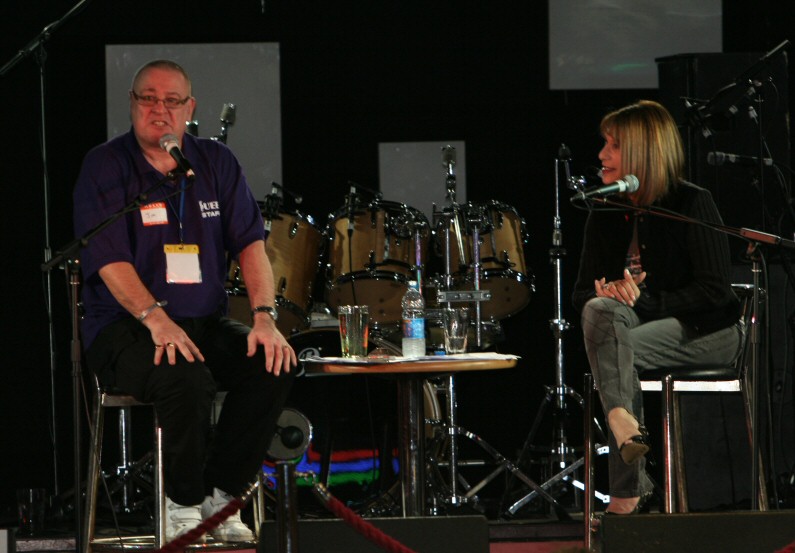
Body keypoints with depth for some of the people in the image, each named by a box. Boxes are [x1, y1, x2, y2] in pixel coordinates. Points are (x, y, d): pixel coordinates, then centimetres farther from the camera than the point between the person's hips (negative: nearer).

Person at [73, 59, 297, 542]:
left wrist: (264, 316, -16)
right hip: (124, 327, -5)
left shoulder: (216, 163, 9)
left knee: (273, 365, -23)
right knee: (186, 378, -35)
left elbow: (250, 244, 1)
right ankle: (183, 504, -13)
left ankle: (220, 495, -9)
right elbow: (109, 261, -16)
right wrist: (156, 319, -32)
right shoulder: (105, 167, -5)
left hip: (206, 322, 5)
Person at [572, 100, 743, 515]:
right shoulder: (605, 214, 8)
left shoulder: (691, 204, -10)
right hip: (643, 325, 5)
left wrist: (648, 302, -24)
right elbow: (581, 294, 8)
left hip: (706, 331, -5)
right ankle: (621, 420, -47)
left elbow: (714, 290, -15)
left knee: (613, 353, -32)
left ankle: (630, 488, -36)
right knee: (600, 310, -31)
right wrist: (607, 293, -17)